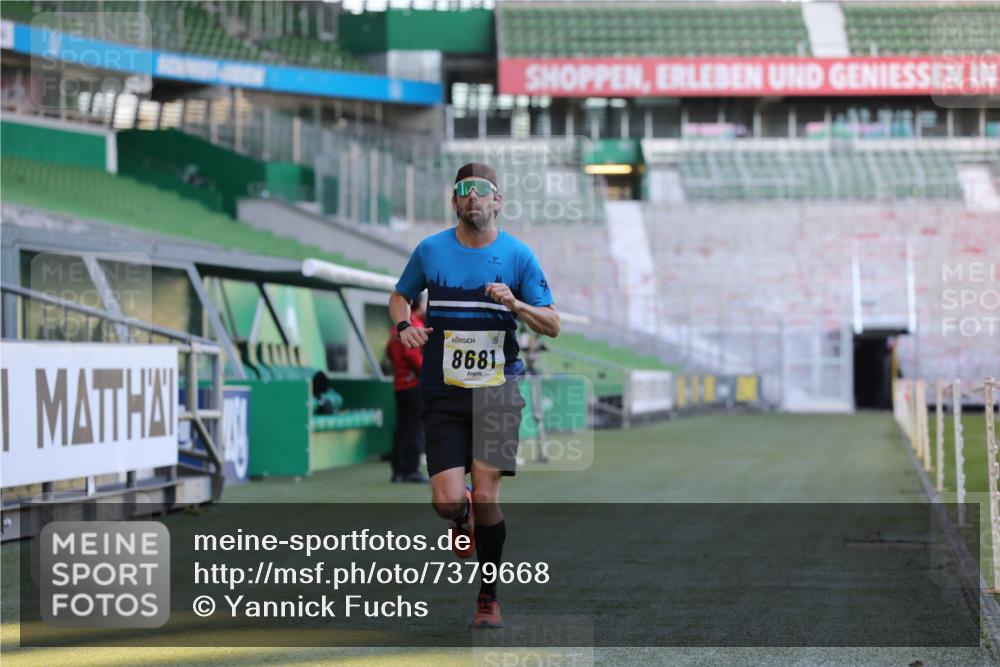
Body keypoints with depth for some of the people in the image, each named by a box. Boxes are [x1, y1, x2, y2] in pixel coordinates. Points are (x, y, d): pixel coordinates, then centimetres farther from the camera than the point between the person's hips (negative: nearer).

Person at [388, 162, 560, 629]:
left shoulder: (518, 255, 1)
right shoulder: (430, 250, 4)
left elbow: (552, 325, 3)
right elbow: (399, 296, 20)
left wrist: (516, 305, -15)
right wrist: (404, 325, -2)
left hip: (497, 391, -1)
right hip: (443, 393, 1)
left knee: (486, 497, -9)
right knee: (446, 500, -10)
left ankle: (489, 595, 10)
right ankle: (462, 517, 30)